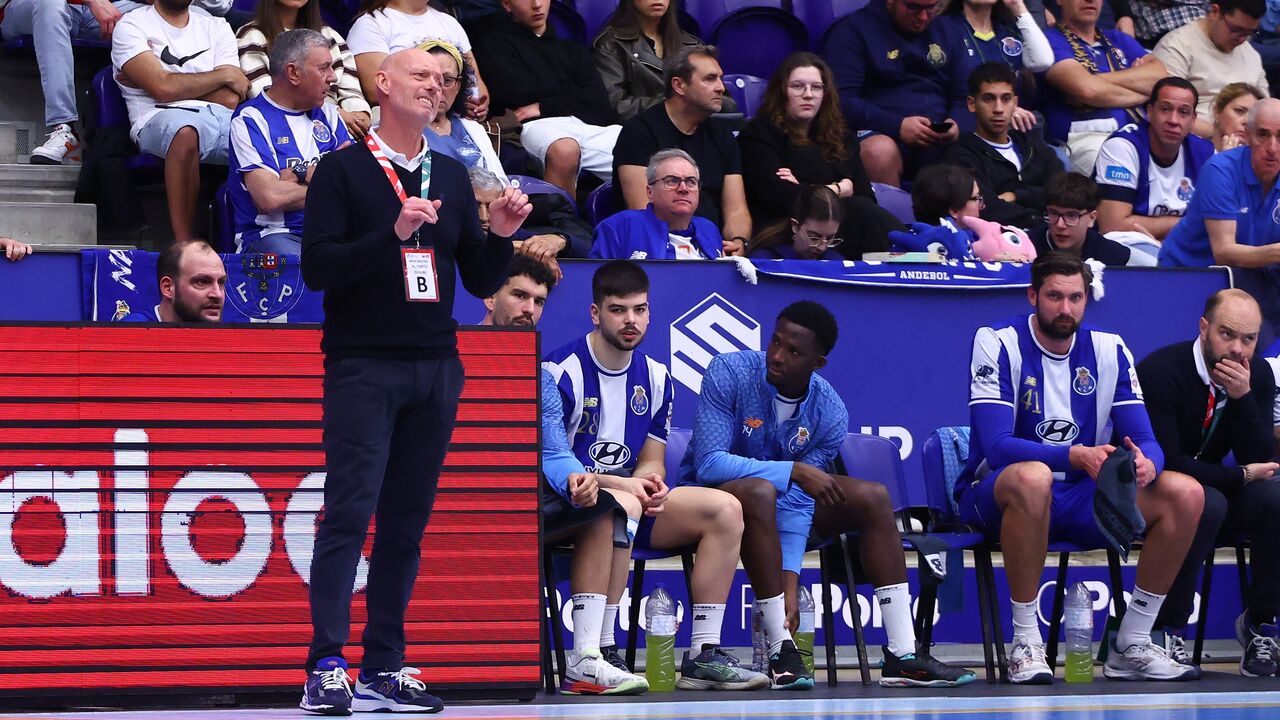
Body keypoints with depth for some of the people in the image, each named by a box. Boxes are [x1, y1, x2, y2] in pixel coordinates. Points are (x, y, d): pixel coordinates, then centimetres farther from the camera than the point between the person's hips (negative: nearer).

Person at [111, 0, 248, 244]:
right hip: (160, 119, -4)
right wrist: (225, 75, 5)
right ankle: (184, 243, -40)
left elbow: (230, 99, 9)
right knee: (185, 131, -42)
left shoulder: (216, 27, 23)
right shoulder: (131, 26, 10)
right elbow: (162, 88, -6)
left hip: (221, 117, 4)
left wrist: (179, 85, 1)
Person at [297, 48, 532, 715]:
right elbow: (317, 266, -10)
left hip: (435, 371, 5)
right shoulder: (342, 170, 0)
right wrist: (393, 234, -19)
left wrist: (499, 235, -3)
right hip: (363, 366, -5)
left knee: (406, 521, 5)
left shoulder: (452, 177, 15)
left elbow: (481, 282, 16)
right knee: (349, 514, -12)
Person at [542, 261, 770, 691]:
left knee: (725, 509, -9)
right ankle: (599, 656, -38)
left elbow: (652, 463, 15)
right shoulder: (561, 372, -11)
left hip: (631, 495, 7)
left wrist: (650, 482, -11)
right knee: (621, 505, -40)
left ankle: (703, 656, -12)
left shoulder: (655, 377, 11)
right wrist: (620, 484, -24)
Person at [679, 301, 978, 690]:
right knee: (760, 490, -37)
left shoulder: (829, 413, -10)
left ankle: (903, 655, -13)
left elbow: (799, 500, -14)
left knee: (873, 497, -9)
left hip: (775, 504, 5)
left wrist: (789, 580, -26)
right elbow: (708, 463, -28)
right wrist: (795, 471, -32)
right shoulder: (729, 373, -21)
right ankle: (781, 653, -35)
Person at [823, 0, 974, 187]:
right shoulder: (852, 30, 3)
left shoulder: (948, 35, 21)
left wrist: (958, 126, -8)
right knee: (880, 151, -38)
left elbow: (964, 99, 16)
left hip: (941, 143, 4)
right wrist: (897, 126, -20)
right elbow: (840, 100, -8)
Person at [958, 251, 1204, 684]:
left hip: (1082, 499, 5)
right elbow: (997, 446, -22)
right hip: (995, 497, -5)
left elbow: (1144, 441, -1)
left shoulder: (1109, 350, 4)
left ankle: (1131, 647, -8)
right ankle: (1025, 645, -29)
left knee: (1185, 494, -15)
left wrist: (1146, 464, -28)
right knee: (1031, 477, -41)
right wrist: (1076, 456, -36)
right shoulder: (998, 344, -10)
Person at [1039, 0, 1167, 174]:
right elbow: (1087, 89, -10)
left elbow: (1160, 76, 8)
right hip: (1084, 138, -6)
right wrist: (1142, 94, 4)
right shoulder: (1052, 41, 7)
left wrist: (1103, 80, -4)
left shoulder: (1118, 40, 27)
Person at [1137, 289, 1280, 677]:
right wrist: (1241, 476, -19)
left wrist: (1242, 397, -24)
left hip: (1213, 487, 5)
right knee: (1207, 503, -36)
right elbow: (1166, 460, -24)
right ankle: (1169, 630, -24)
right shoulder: (1160, 371, -20)